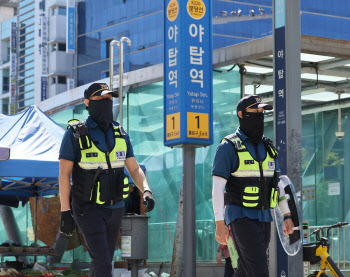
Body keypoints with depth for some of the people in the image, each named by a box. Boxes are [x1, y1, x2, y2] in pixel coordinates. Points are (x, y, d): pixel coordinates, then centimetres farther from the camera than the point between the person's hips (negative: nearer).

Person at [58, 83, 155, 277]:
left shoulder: (120, 134, 6)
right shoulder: (75, 134, -9)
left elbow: (134, 169, 6)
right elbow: (64, 174, -10)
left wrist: (146, 191, -14)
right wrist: (65, 212, -15)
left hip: (114, 208, 6)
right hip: (88, 209, -6)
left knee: (102, 260, 13)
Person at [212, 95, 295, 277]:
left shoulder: (268, 147, 13)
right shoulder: (229, 147, -7)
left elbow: (277, 184, 18)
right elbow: (217, 188, -10)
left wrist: (287, 216, 10)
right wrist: (219, 223, -16)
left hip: (263, 218, 7)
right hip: (241, 218, -7)